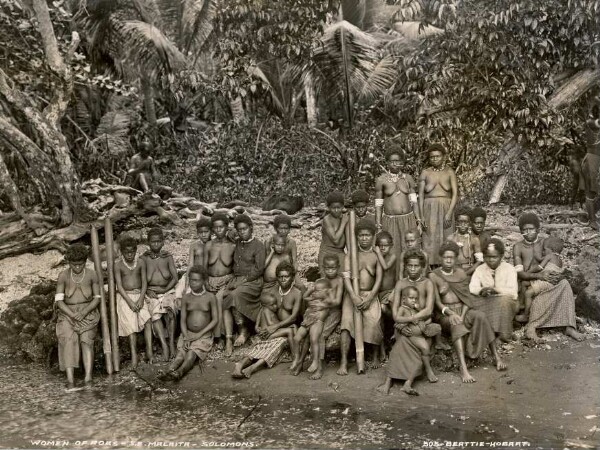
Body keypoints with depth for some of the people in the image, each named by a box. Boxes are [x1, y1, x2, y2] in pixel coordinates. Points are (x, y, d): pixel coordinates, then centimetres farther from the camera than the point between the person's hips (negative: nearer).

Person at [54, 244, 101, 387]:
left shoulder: (92, 275, -4)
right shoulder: (63, 276, -5)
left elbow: (97, 298, 0)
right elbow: (59, 301, -6)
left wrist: (84, 312, -16)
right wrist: (73, 315, -19)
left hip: (87, 312, 0)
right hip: (67, 313, 0)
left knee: (86, 340, -21)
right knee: (68, 340, -22)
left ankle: (88, 377, -30)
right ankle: (70, 378, -30)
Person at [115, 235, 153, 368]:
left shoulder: (141, 262, 1)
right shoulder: (118, 265, -5)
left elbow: (144, 282, 0)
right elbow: (119, 286, -8)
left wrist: (141, 299, -13)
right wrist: (130, 302, -16)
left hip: (139, 295, 2)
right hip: (124, 297, -2)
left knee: (148, 319, -19)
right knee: (131, 325, -12)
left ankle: (149, 351, -15)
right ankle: (134, 354, -6)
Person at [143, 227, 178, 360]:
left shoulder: (168, 257, 4)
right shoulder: (144, 258, 3)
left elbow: (175, 277, 2)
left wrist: (165, 289, -12)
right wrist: (147, 291, -12)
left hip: (167, 290, 0)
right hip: (151, 292, 0)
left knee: (170, 313, -25)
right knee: (155, 314, -23)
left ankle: (171, 342, -17)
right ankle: (164, 344, -26)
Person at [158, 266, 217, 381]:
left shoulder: (210, 297, 0)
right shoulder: (186, 298, 7)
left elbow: (215, 319, -3)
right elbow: (183, 320, 4)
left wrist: (200, 334, -11)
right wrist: (186, 337, -13)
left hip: (204, 336, -2)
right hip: (187, 334, 2)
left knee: (191, 354, -29)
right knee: (181, 353, -26)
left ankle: (179, 372, -54)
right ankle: (169, 371, -51)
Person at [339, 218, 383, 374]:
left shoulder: (377, 255, 6)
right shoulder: (351, 255, 5)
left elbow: (379, 279, -1)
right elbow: (346, 277, -5)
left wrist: (369, 298, -14)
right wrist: (354, 297, -18)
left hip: (370, 295, 0)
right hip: (352, 294, 0)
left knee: (374, 321, -23)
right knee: (347, 320, -20)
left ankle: (376, 355, -1)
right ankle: (344, 362, -19)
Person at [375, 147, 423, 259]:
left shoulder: (408, 178, 7)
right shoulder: (381, 180, 1)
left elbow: (414, 201, 7)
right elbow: (378, 205, 3)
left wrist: (418, 220, -1)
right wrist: (378, 226, -2)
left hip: (408, 220, 2)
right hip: (390, 221, -2)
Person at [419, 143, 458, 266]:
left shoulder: (449, 172, 1)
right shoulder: (425, 173, 2)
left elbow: (455, 194, -5)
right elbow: (420, 195, 1)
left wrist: (449, 213, -15)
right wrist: (421, 216, -6)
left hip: (446, 209, 0)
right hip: (429, 210, 0)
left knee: (446, 240, 2)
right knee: (430, 240, 1)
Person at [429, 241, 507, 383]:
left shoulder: (461, 273, 11)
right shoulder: (434, 276, 0)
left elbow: (467, 298, 4)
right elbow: (437, 302, -7)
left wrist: (462, 315, -13)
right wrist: (451, 313, -24)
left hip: (462, 310, 3)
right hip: (445, 313, -3)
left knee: (480, 315, -27)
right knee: (456, 325, -36)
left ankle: (496, 355, -23)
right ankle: (463, 368, -47)